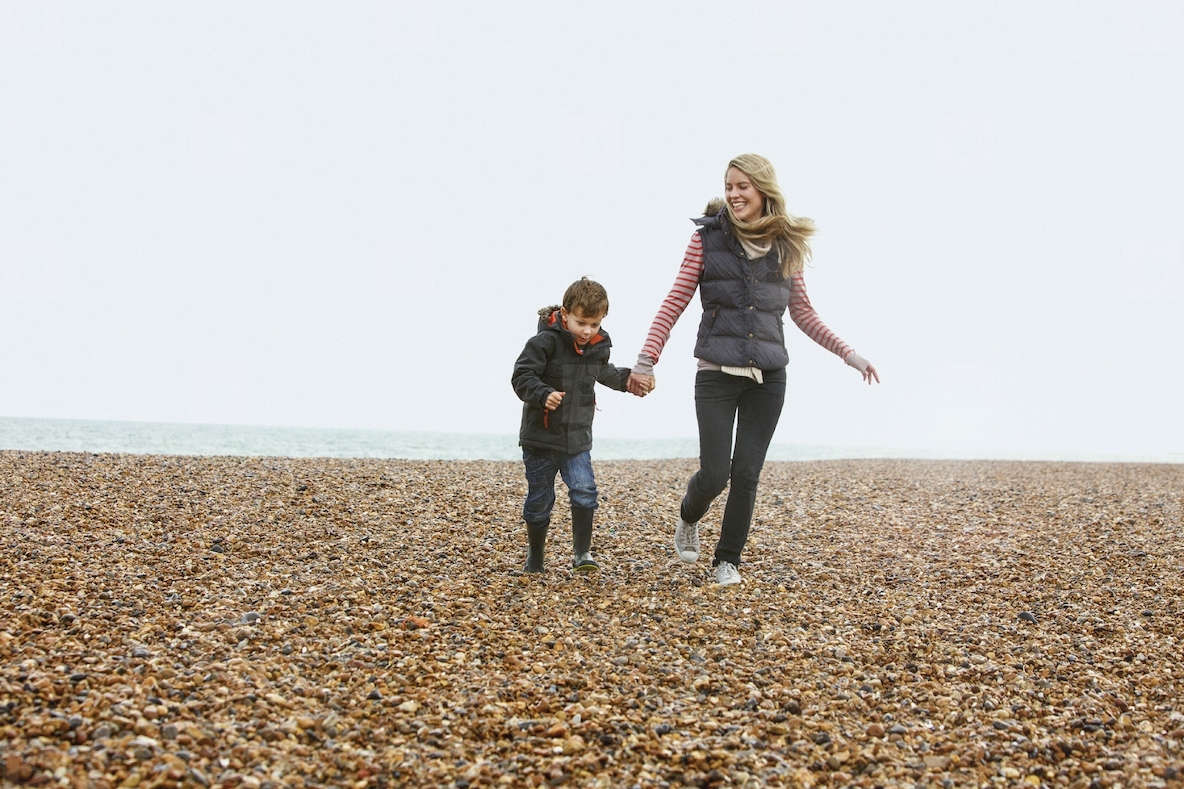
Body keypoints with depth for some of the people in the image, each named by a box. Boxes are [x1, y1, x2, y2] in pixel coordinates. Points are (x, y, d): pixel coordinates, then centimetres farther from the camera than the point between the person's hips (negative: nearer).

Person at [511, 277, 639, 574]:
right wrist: (543, 395, -35)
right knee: (539, 501, 7)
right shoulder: (545, 342, -18)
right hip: (541, 437, -4)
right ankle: (534, 555, 27)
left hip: (577, 438, 4)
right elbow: (521, 376, -20)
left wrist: (626, 379, 12)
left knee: (584, 491, -14)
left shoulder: (599, 346, 2)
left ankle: (582, 553, -4)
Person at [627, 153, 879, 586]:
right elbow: (674, 304, -3)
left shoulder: (786, 246, 5)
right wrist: (646, 361, -11)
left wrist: (848, 354, 10)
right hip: (717, 375, -2)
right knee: (715, 473, -4)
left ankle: (727, 560, 20)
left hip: (768, 378, 2)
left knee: (746, 474, 3)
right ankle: (688, 519, 31)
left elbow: (803, 314, 15)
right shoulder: (707, 238, -2)